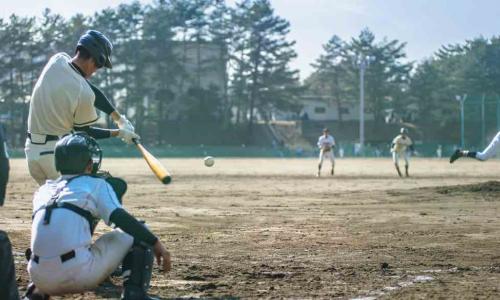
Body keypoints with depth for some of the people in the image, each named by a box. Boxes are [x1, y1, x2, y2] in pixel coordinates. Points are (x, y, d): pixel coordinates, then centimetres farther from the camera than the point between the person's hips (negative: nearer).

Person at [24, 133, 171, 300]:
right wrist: (155, 244, -7)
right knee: (138, 233, 11)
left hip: (42, 281, 5)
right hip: (79, 275, -5)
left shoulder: (43, 190, 22)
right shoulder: (96, 184, 9)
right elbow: (121, 218, -6)